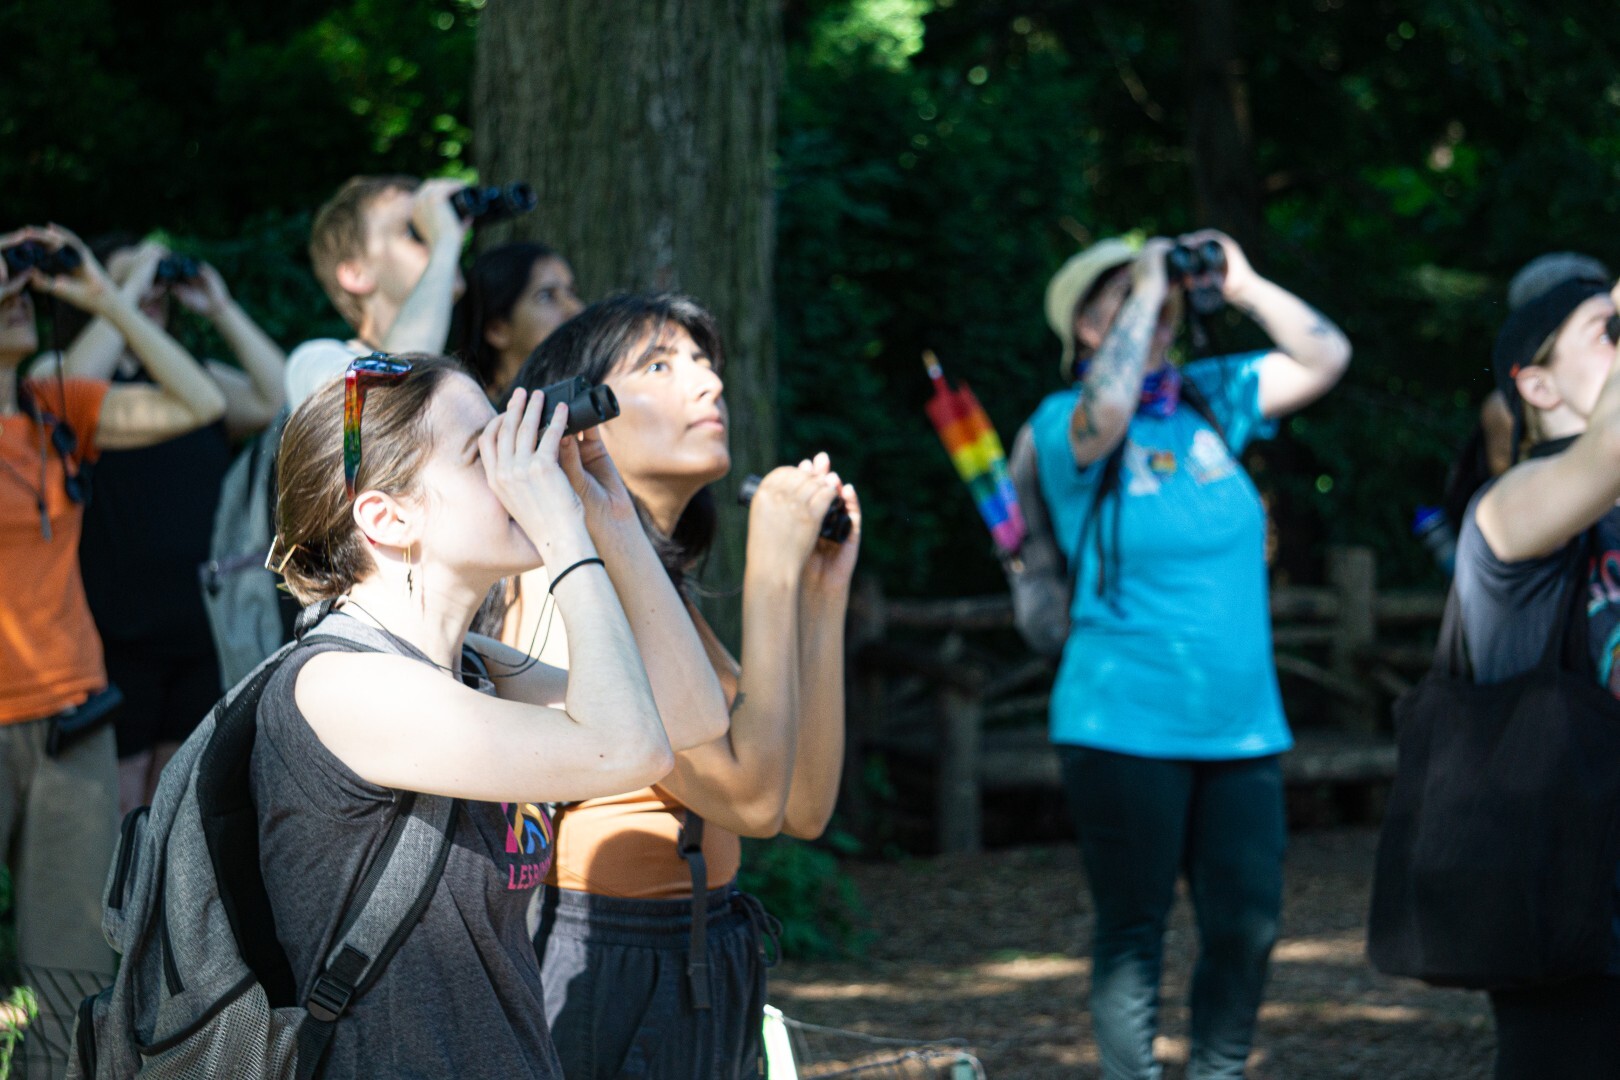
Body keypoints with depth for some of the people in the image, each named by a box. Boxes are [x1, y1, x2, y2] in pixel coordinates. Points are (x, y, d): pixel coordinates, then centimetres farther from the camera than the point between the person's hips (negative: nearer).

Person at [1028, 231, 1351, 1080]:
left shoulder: (1210, 399, 11)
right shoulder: (1063, 426, -4)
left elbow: (1325, 360, 10)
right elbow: (1105, 413, -27)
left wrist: (1242, 286, -1)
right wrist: (1146, 292, -17)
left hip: (1241, 724, 5)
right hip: (1125, 725, -5)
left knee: (1248, 925, 3)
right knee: (1133, 929, 0)